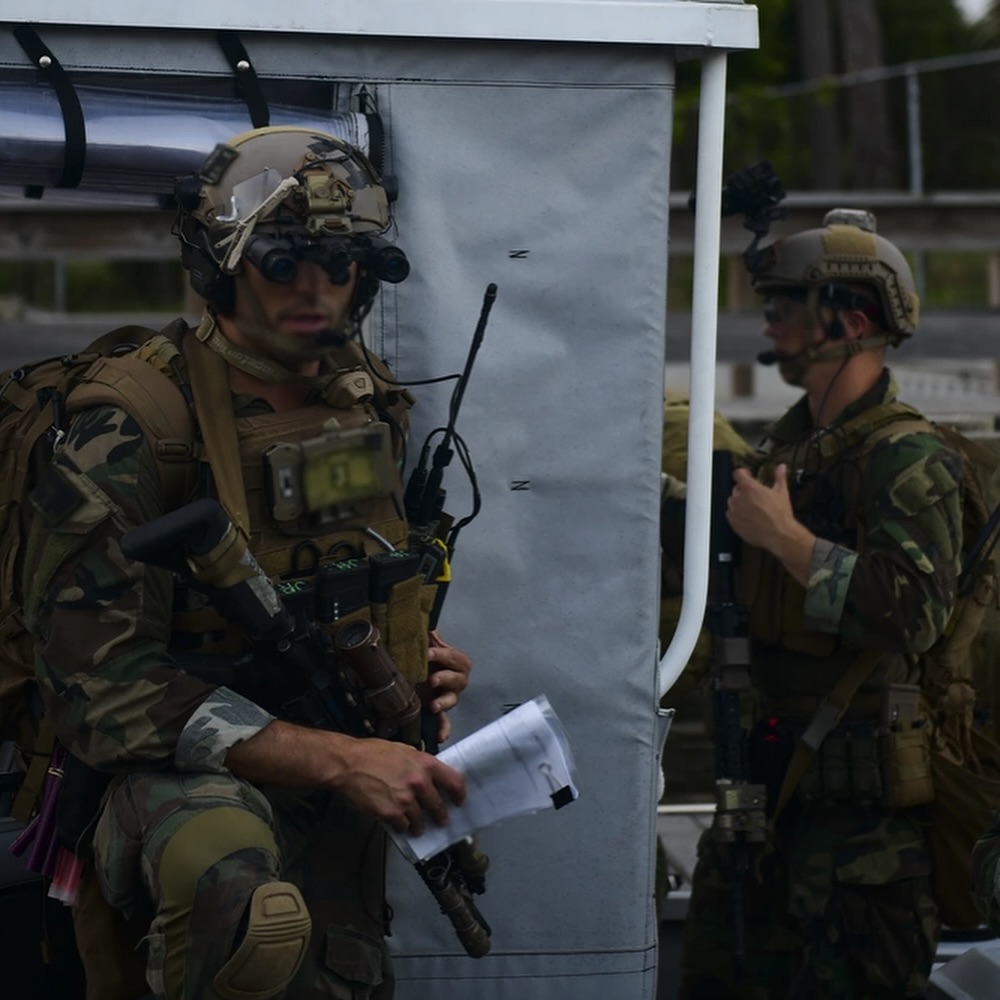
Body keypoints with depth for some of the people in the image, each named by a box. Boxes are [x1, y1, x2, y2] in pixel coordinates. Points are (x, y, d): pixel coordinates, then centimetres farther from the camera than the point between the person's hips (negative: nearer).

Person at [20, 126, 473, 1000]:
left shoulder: (371, 403, 6)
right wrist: (337, 758, -26)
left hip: (340, 796, 7)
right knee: (241, 893, -39)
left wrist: (420, 658, 3)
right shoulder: (129, 435, -17)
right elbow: (106, 690, -20)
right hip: (183, 780, -7)